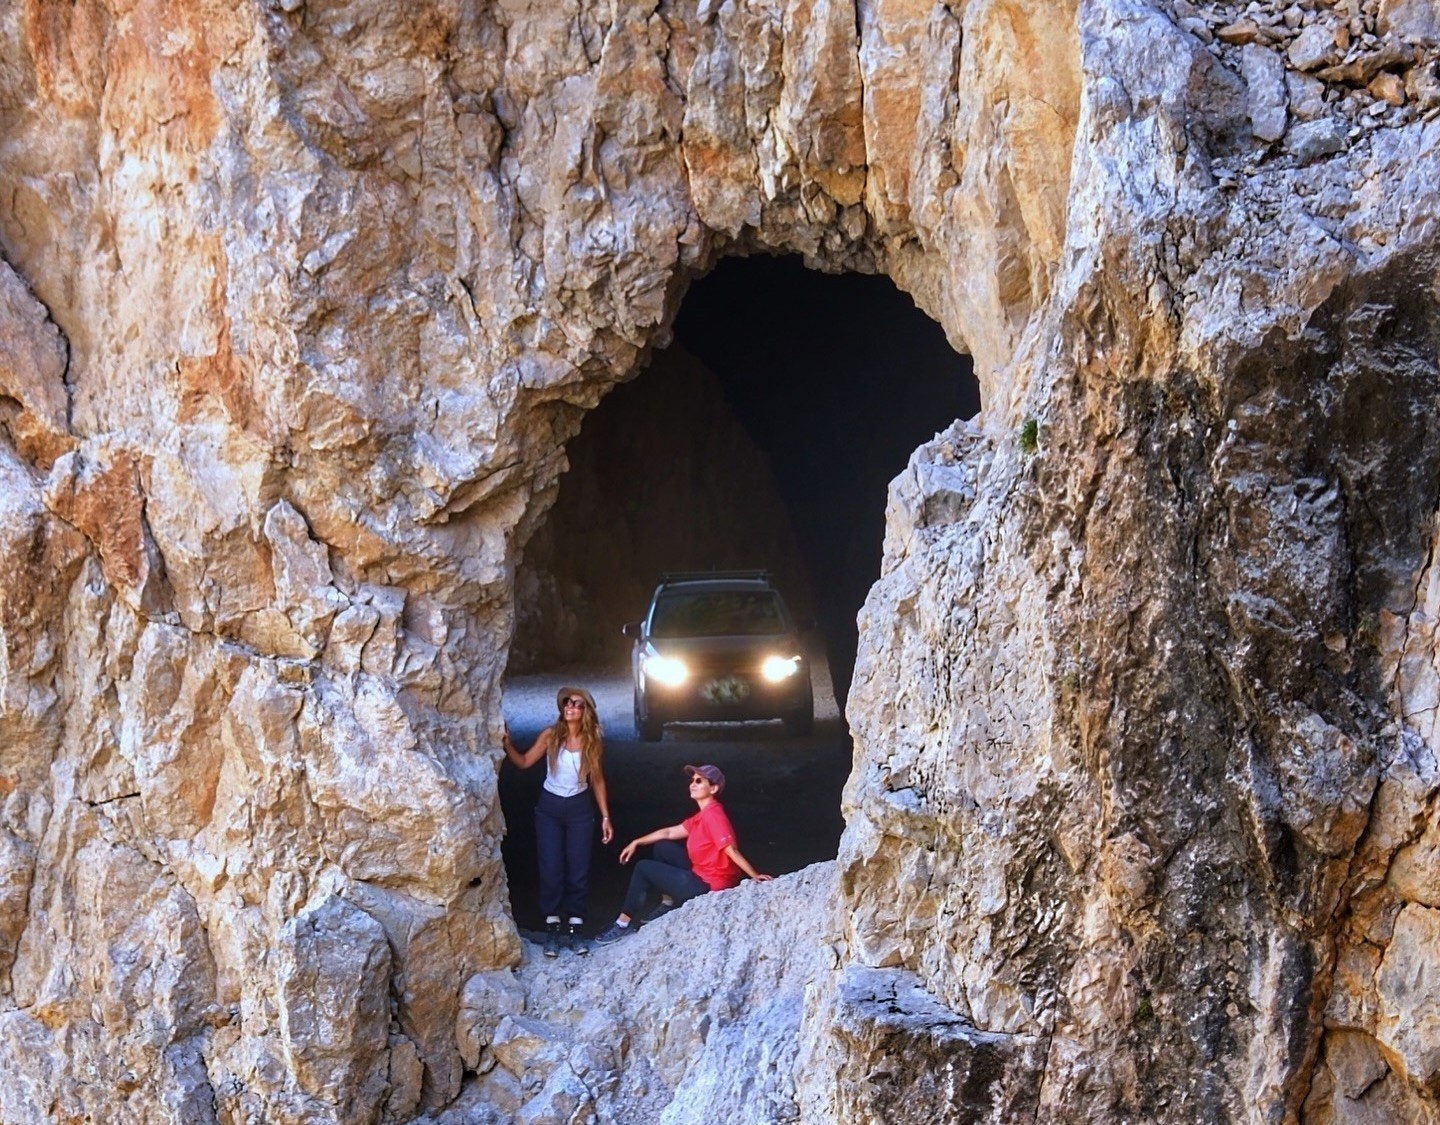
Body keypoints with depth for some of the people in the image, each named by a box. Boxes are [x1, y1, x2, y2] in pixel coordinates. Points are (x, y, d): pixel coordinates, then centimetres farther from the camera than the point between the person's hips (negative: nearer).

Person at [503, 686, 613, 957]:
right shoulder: (550, 735, -7)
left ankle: (574, 929, 9)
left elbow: (597, 781, 2)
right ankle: (552, 930, 6)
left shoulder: (594, 741, -5)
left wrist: (605, 817, 1)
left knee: (578, 870, 2)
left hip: (579, 808, 1)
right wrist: (506, 742, -21)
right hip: (549, 806, -1)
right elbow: (524, 762, -6)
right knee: (551, 870, -1)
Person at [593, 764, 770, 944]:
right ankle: (668, 904, 22)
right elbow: (670, 832, 17)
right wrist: (637, 842, 17)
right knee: (662, 847, 20)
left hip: (707, 887, -9)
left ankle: (624, 923, 5)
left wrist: (755, 876, -34)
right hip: (701, 874, 9)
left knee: (643, 868, -2)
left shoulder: (713, 815, -22)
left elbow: (731, 850, -28)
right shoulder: (703, 815, 10)